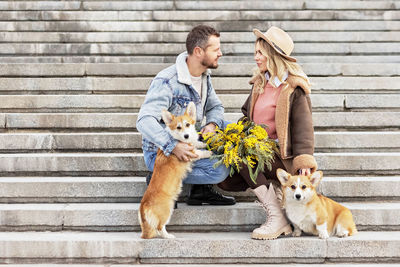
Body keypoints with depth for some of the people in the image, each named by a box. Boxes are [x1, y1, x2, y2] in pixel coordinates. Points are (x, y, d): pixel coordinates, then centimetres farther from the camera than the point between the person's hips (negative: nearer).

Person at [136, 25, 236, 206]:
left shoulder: (204, 75, 4)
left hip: (188, 144, 9)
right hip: (161, 153, -9)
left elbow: (215, 106, 16)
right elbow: (145, 121, -32)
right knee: (220, 170, -24)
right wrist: (173, 146, -43)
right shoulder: (167, 81, -23)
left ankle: (202, 189, 0)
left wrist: (212, 124, -8)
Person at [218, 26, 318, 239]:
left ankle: (277, 219, -24)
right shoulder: (260, 82, 15)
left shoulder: (294, 87, -7)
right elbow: (248, 114, 25)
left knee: (242, 155, -33)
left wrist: (304, 161, -23)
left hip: (282, 157, -7)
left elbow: (303, 125, -13)